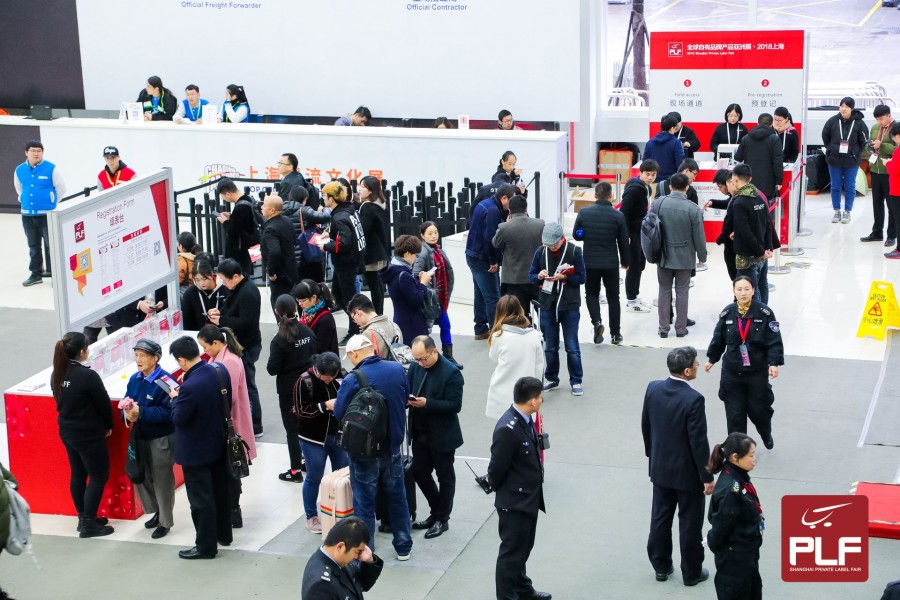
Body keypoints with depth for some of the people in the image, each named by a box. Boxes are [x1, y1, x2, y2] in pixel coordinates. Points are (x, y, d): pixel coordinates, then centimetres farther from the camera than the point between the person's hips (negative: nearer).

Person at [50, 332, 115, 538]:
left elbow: (60, 401, 9)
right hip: (89, 434, -8)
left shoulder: (57, 374, -2)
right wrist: (109, 426, 3)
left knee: (77, 474, 18)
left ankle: (84, 518, 28)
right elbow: (104, 403, -15)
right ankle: (88, 524, 6)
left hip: (67, 431, 8)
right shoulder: (88, 376, -24)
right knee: (99, 475, 5)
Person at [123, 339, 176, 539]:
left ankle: (165, 521, 21)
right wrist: (128, 414, -16)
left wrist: (141, 413, -29)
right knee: (141, 477, 16)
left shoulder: (165, 381, -20)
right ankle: (157, 512, 38)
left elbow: (168, 412, -25)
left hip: (162, 439, -7)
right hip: (141, 437, 7)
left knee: (162, 480, 4)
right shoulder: (134, 379, 3)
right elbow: (127, 403, 7)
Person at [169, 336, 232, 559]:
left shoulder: (190, 386, -32)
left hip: (195, 451, -8)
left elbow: (178, 419, -22)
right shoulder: (220, 371, -8)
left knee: (201, 499, 6)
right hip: (218, 443, 8)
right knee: (220, 490, 22)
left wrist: (177, 398, -6)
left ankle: (206, 546, 16)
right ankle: (223, 534, 38)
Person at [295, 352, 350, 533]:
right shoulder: (305, 381, -16)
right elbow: (300, 411, -16)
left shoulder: (342, 375, -8)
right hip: (314, 438, -4)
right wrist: (325, 406, -25)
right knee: (314, 478, 7)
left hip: (339, 435, 4)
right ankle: (311, 517, 23)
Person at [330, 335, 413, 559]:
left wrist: (331, 404, 7)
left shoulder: (352, 380, -22)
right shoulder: (397, 370, -7)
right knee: (397, 495, 18)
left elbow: (340, 412, -14)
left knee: (364, 501, 8)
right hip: (393, 446, 5)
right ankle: (404, 547, 28)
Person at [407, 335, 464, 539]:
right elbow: (408, 391, 12)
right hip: (420, 432, 6)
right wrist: (408, 399, -13)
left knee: (445, 477, 9)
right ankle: (436, 512, 32)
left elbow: (455, 405, -19)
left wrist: (427, 403, -29)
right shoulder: (415, 367, 1)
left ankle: (442, 519, 22)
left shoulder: (451, 372, -17)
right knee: (419, 473, 13)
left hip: (442, 436, -6)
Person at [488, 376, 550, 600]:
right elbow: (496, 468, -21)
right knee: (511, 551, 4)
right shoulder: (508, 429, -29)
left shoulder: (526, 419, 0)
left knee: (523, 547, 25)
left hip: (529, 498, 9)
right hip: (514, 502, -9)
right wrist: (497, 487, -3)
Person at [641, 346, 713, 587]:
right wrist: (707, 476, -12)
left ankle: (661, 566, 30)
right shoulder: (693, 399, -26)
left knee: (660, 518, 18)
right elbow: (698, 442, -22)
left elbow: (645, 426, 5)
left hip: (660, 468, 6)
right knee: (690, 523, 10)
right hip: (687, 472, -6)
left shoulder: (653, 389, -7)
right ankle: (692, 572, 23)